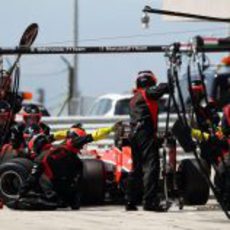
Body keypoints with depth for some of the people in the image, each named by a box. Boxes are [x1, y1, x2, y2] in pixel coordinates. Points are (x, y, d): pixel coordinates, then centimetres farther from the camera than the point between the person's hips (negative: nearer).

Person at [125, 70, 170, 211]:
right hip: (146, 133, -9)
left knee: (137, 168, 15)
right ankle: (150, 201, -23)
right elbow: (162, 88, -14)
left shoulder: (135, 98, 23)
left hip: (134, 134, 9)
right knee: (151, 166, -13)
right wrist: (169, 87, 6)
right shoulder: (148, 92, -1)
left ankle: (130, 201, 17)